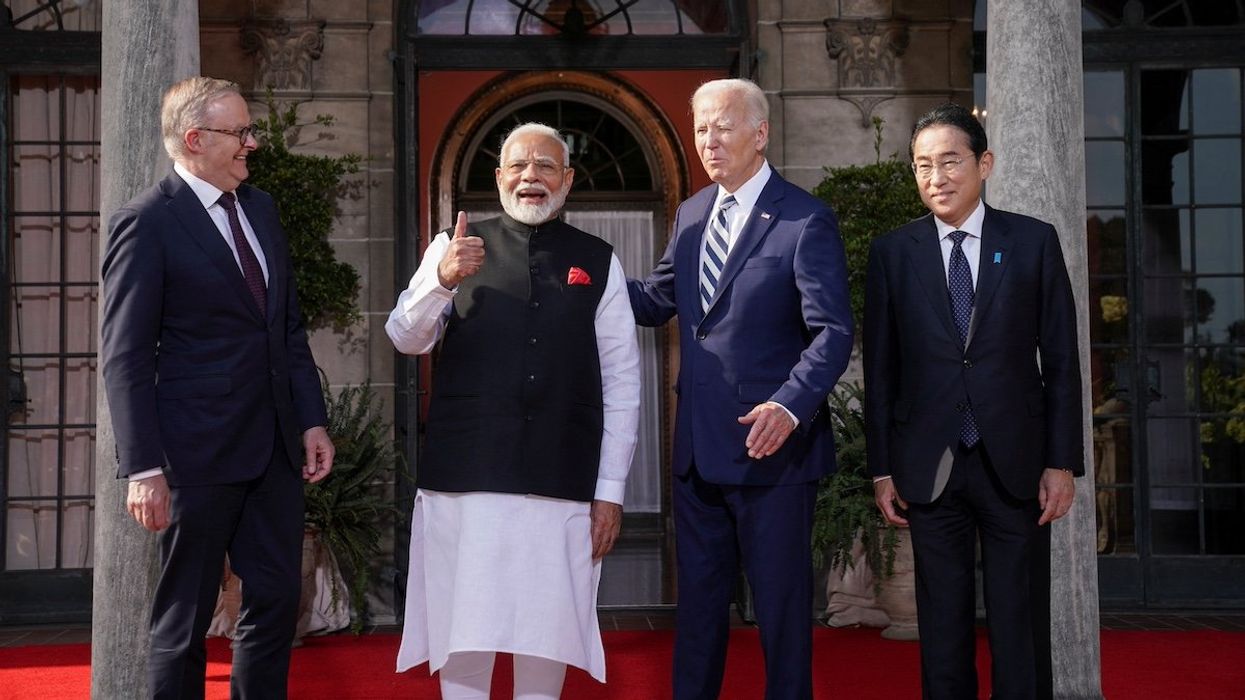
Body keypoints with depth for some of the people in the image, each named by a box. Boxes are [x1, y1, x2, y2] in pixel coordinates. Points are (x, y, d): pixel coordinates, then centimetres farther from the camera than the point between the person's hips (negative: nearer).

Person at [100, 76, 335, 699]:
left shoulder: (261, 209, 12)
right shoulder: (145, 222, -10)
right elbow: (126, 358, -13)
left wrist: (311, 419, 10)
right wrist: (145, 468, -17)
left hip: (275, 447, 7)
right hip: (200, 453, -7)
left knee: (276, 602, 12)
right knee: (184, 619, 6)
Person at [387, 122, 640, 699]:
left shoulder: (598, 262, 8)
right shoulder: (456, 247, 7)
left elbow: (622, 382, 6)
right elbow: (406, 339, -2)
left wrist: (610, 490, 2)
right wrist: (442, 279, -21)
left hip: (563, 485, 1)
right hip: (464, 479, 0)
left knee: (546, 639, 8)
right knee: (463, 639, 3)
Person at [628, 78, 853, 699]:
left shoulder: (806, 221, -10)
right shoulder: (691, 215, 12)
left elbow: (833, 333, -15)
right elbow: (656, 302, 15)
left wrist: (789, 407, -30)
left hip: (771, 447, -6)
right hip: (698, 449, 7)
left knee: (781, 603, 7)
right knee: (697, 601, 16)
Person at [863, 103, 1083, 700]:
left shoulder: (1034, 242, 2)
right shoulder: (892, 252, 4)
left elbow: (1061, 361, 3)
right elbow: (880, 369, 5)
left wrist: (1063, 462, -2)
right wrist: (882, 468, 2)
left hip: (1015, 465, -1)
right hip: (929, 467, 1)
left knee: (1021, 628, 5)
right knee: (942, 628, 8)